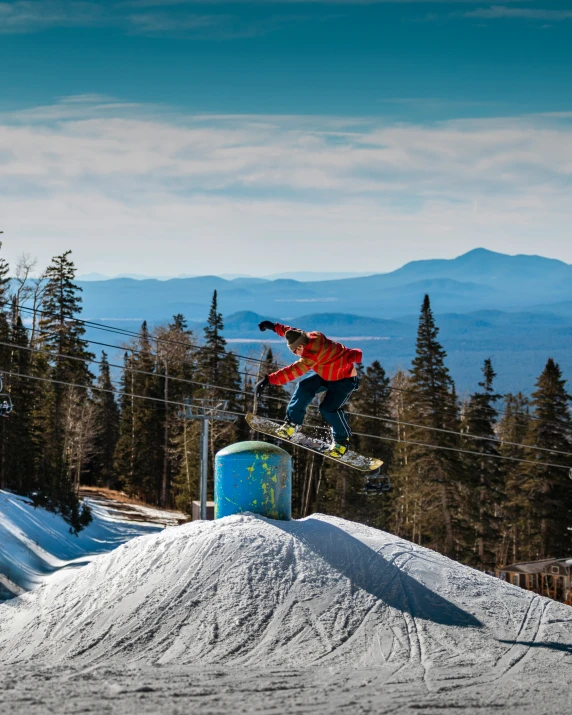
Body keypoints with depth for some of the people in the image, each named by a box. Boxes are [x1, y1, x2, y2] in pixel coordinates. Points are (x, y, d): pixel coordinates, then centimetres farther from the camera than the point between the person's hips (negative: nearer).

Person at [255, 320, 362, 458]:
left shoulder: (314, 352, -38)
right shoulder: (311, 338, -14)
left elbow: (294, 371, -45)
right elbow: (293, 333, 8)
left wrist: (269, 380, -48)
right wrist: (274, 327, 17)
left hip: (346, 379, -9)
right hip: (327, 375, 9)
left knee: (329, 408, -20)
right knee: (304, 387, -10)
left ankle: (343, 440, 3)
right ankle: (292, 423, -3)